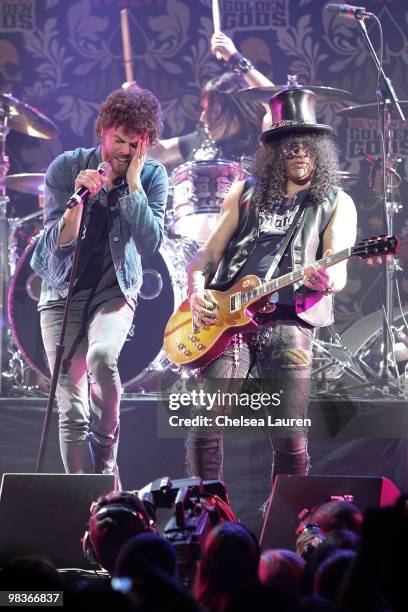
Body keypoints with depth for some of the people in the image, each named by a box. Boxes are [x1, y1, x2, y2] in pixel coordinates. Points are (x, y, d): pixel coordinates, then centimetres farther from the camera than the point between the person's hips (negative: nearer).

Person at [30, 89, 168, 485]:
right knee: (71, 407, -6)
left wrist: (132, 182, -21)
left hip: (115, 290, 0)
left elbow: (150, 244, -16)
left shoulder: (152, 177, -6)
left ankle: (105, 462, -16)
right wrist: (80, 198, -28)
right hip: (64, 292, 1)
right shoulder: (66, 167, -8)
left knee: (101, 356, -32)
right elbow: (57, 243, -11)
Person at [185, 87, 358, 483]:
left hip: (289, 322, -2)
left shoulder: (335, 204, 10)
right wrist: (197, 291, -2)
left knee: (291, 441, -8)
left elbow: (339, 273, -2)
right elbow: (209, 252, 18)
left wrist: (326, 281, -27)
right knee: (204, 427, -9)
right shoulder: (246, 194, 17)